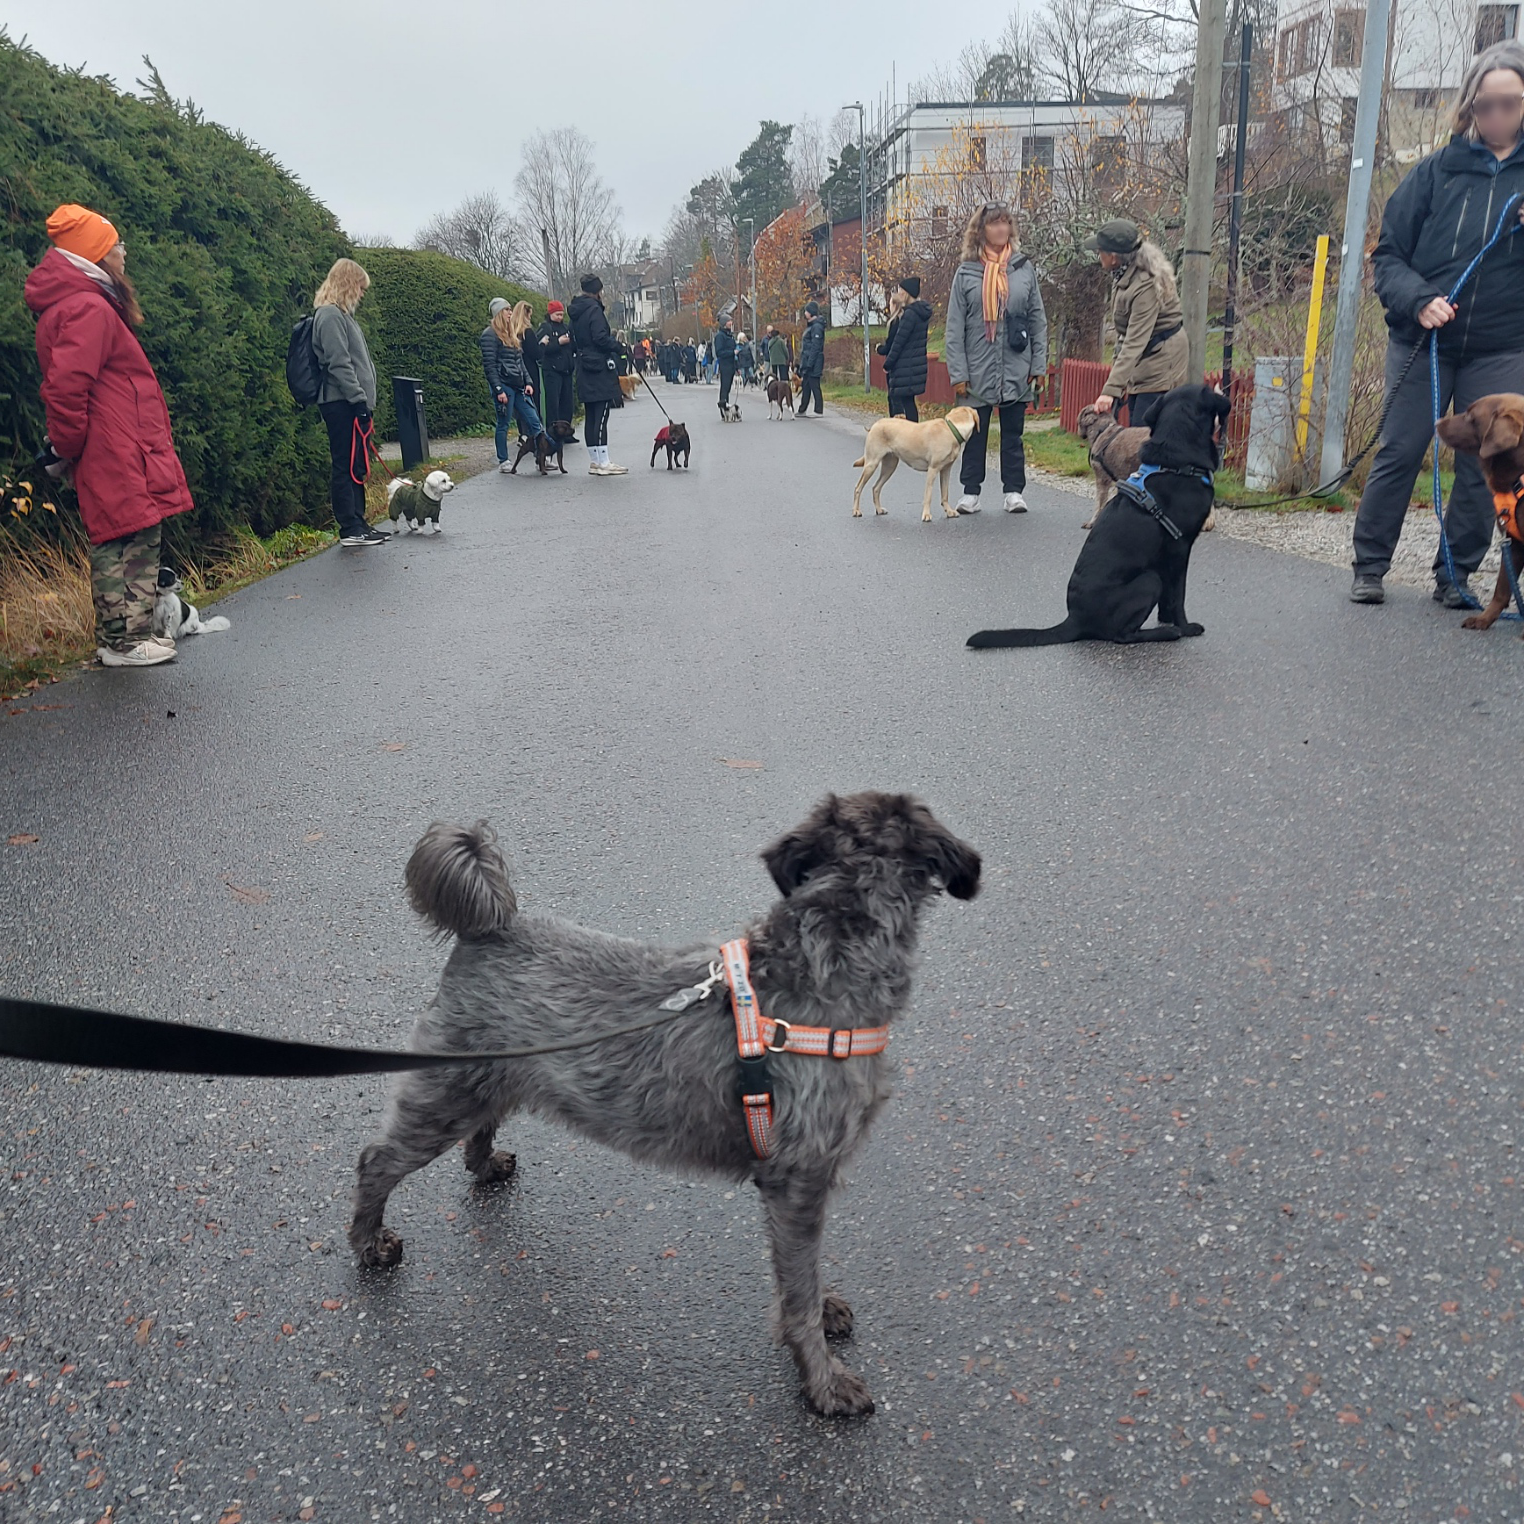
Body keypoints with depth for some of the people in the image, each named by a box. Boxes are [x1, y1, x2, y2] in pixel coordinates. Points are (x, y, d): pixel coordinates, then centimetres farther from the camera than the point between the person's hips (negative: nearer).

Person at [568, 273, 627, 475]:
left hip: (584, 370, 9)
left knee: (591, 417, 11)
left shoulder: (575, 312, 15)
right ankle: (603, 463, -9)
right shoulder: (594, 309, -11)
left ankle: (595, 462, 15)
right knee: (601, 416, -8)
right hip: (600, 369, -9)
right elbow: (600, 338, -18)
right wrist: (617, 344, -4)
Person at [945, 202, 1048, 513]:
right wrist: (957, 373, -6)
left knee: (1013, 432, 7)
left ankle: (1014, 491, 14)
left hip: (1016, 369, 1)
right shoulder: (966, 273, 1)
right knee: (975, 432, 5)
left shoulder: (1024, 268, 6)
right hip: (978, 371, -1)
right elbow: (954, 328, 0)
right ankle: (970, 492, 14)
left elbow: (1038, 320, 8)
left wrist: (1039, 365, 2)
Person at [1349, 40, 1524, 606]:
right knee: (1399, 453, 0)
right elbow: (1388, 253, 3)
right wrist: (1418, 300, -15)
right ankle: (1369, 567, 10)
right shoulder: (1436, 171, 4)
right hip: (1422, 343, -1)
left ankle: (1454, 574, 12)